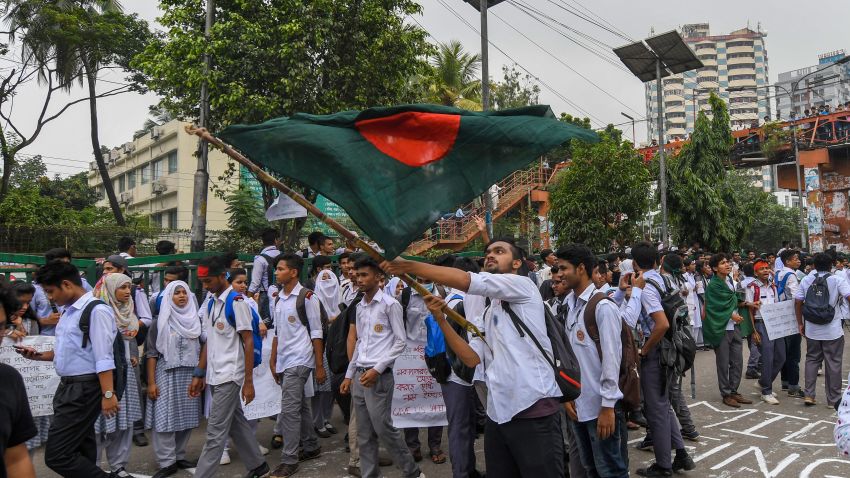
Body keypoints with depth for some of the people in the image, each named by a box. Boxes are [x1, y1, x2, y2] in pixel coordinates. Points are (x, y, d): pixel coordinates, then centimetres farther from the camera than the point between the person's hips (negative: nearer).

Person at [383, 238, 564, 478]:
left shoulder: (523, 285, -4)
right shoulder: (490, 312, 20)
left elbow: (463, 280, -17)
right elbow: (472, 358, 10)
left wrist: (408, 265, -14)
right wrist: (441, 320, 1)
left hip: (534, 408, -8)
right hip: (499, 412, 8)